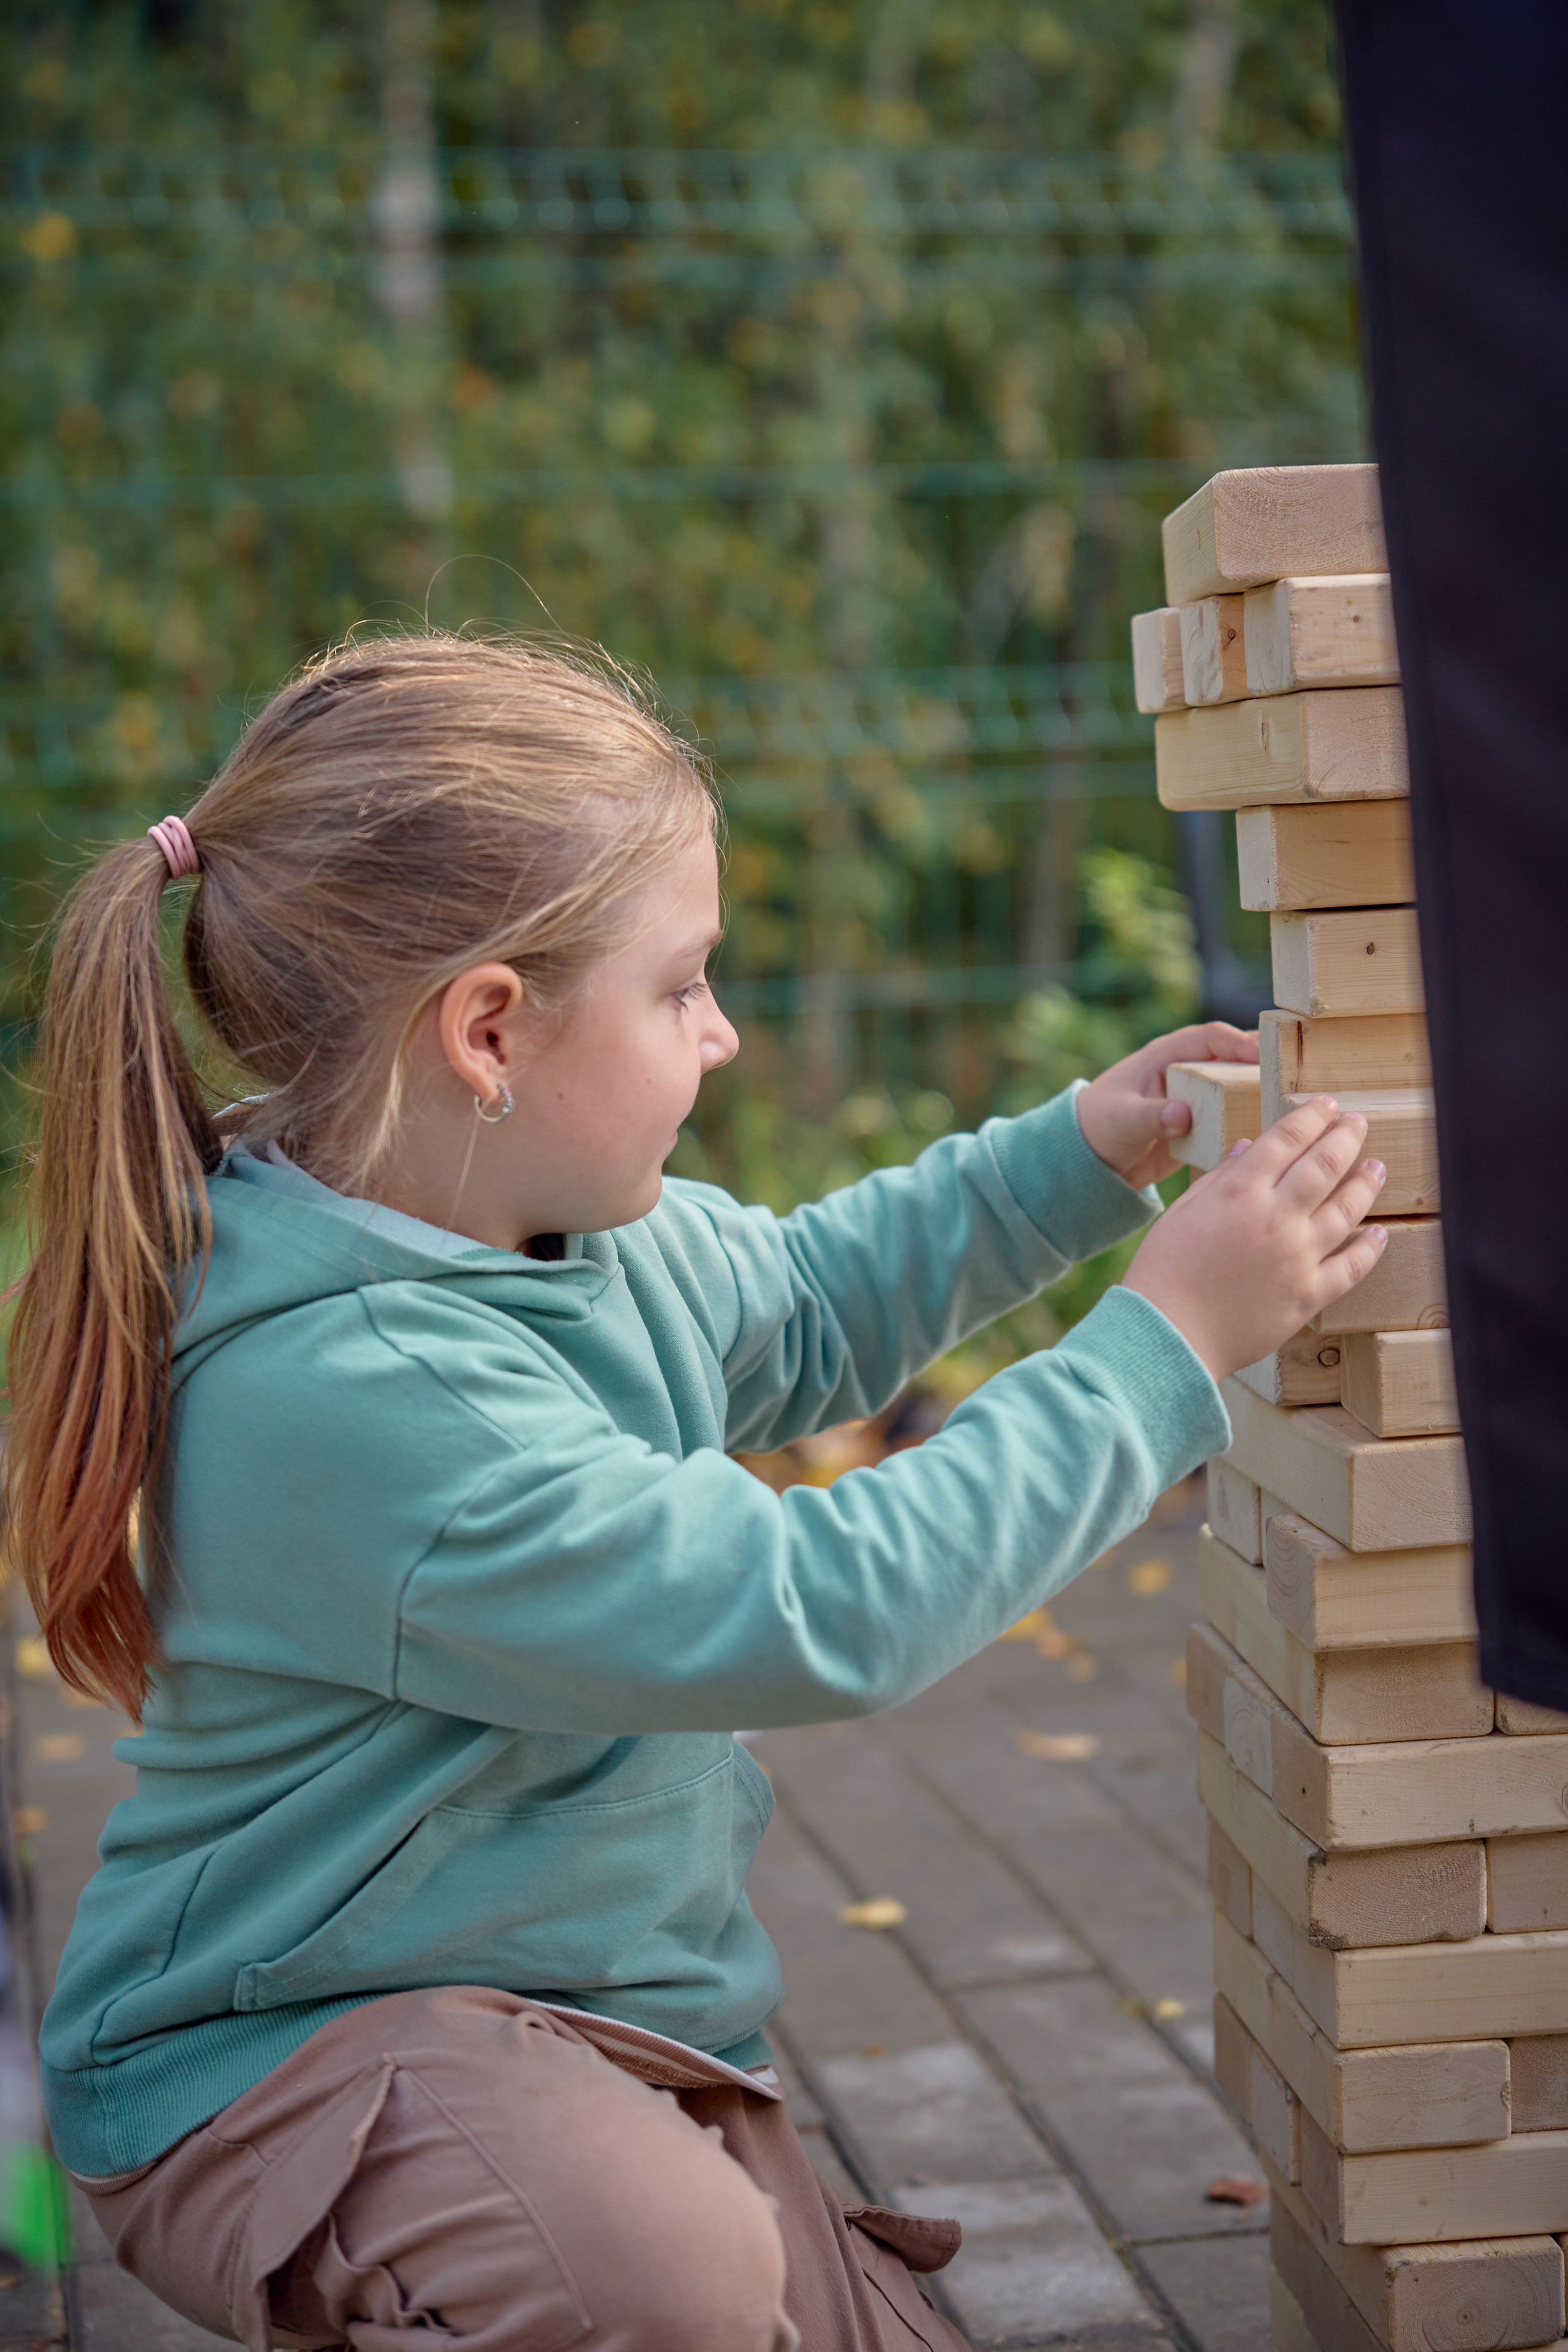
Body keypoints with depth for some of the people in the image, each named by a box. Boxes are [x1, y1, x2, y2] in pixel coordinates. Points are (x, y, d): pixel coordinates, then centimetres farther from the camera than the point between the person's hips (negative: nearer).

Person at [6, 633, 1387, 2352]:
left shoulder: (588, 1231, 0)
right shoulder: (350, 1389, -30)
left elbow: (799, 1313, 24)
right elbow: (817, 1609, -30)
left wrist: (1074, 1160, 13)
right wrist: (1163, 1346, -23)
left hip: (604, 2031, 9)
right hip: (280, 2064, -9)